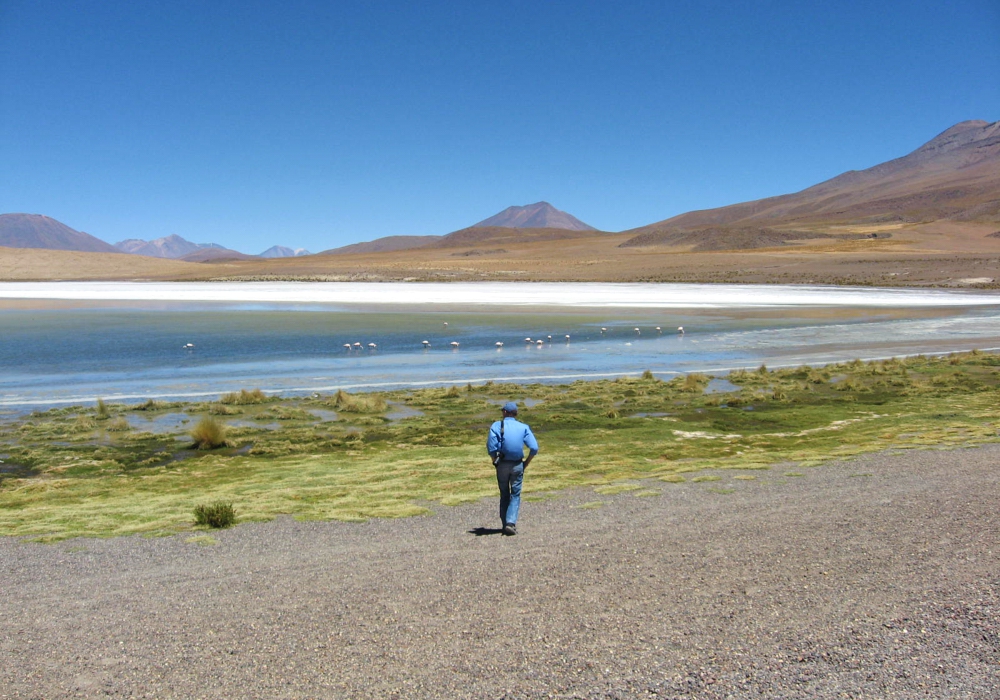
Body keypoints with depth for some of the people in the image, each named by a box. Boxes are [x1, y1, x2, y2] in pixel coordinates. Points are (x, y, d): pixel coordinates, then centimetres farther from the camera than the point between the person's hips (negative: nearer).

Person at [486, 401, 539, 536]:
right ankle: (511, 522, -9)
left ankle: (505, 524, 17)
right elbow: (534, 448, -7)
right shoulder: (523, 428, 1)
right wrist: (527, 462, 5)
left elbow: (491, 447, -14)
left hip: (502, 465, 0)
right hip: (517, 465, 0)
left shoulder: (496, 426, -3)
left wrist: (495, 461, 1)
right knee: (515, 495, 7)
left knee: (504, 495, 14)